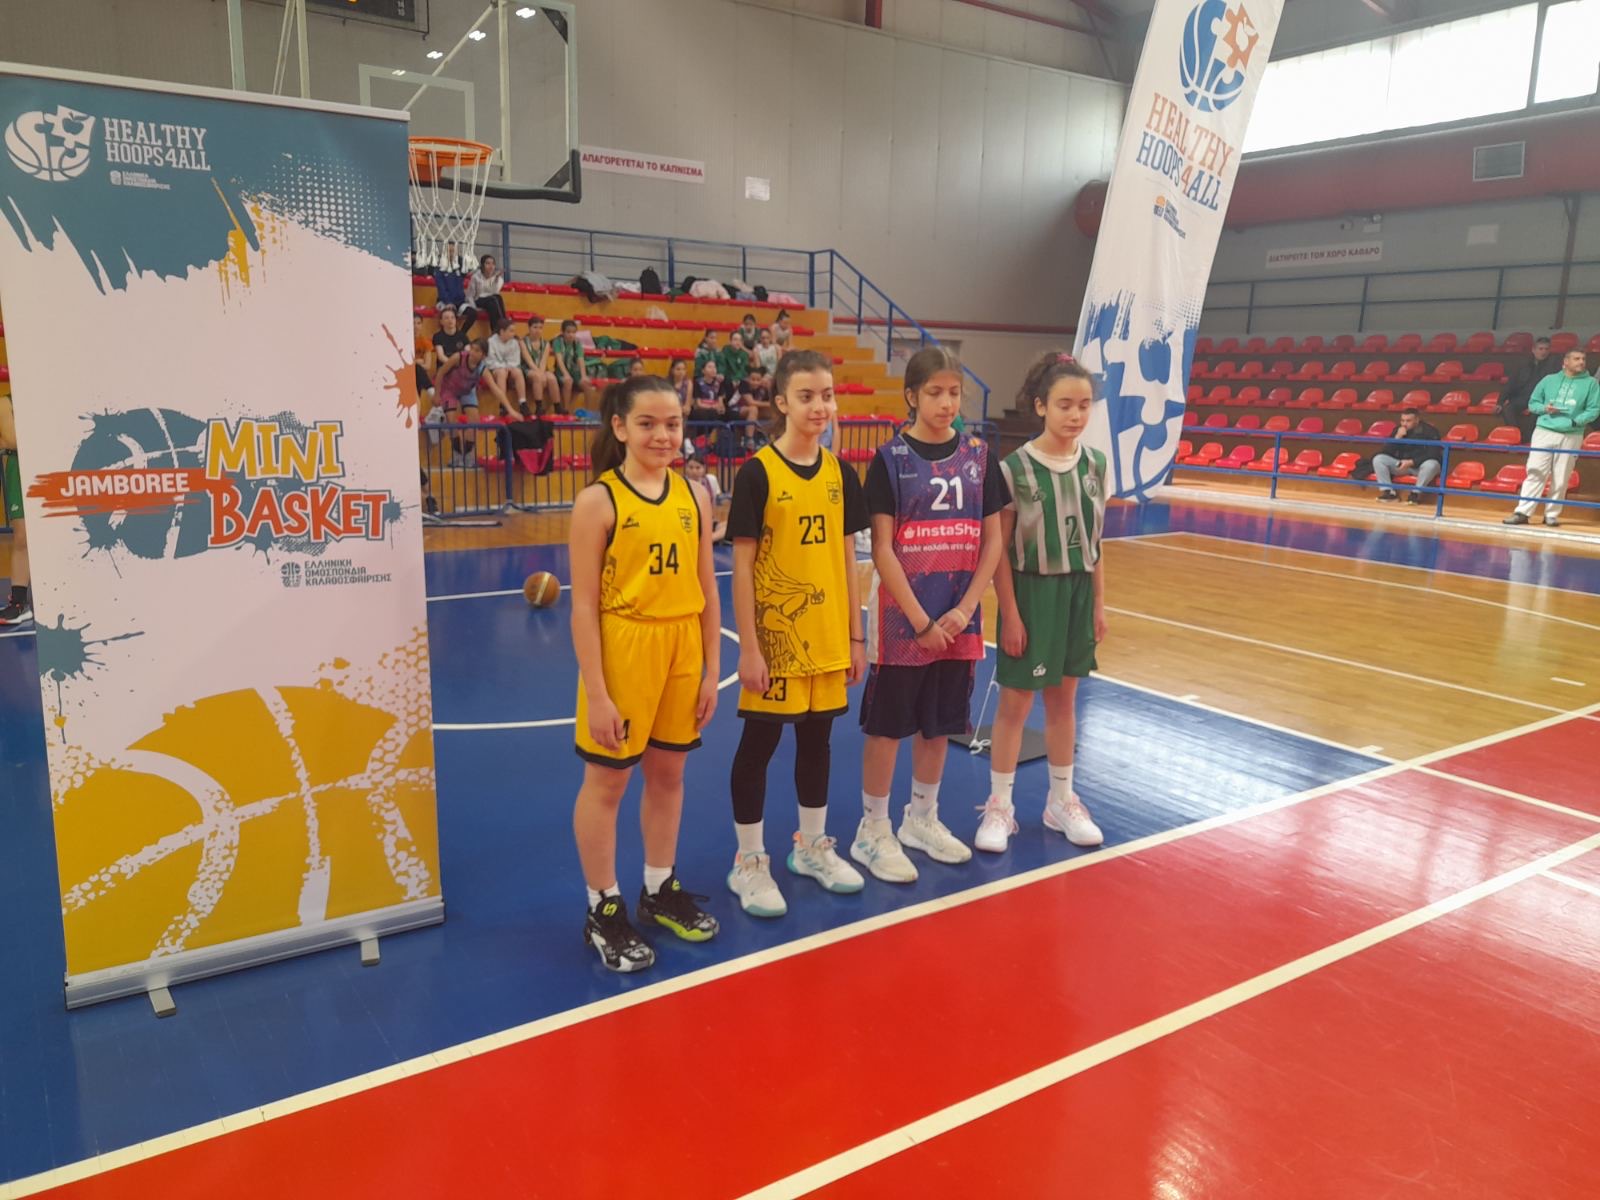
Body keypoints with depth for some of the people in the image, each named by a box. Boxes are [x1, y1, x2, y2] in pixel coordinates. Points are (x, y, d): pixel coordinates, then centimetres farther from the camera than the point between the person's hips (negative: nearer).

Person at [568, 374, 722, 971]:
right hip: (621, 652, -5)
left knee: (668, 774, 17)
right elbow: (584, 606, -12)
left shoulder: (694, 496, 3)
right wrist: (595, 692, -14)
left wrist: (711, 669, 5)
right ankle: (603, 909, 25)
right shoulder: (598, 501, -10)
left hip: (682, 653, 5)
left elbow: (707, 592, 7)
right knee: (606, 782, 8)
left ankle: (660, 890, 36)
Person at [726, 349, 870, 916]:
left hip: (828, 635, 5)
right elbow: (742, 565, -11)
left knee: (817, 738, 16)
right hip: (774, 634, -5)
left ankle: (812, 847, 34)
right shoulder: (757, 473, -11)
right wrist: (748, 646, -14)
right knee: (759, 743, 5)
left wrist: (856, 636, 7)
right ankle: (749, 862, 20)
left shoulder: (840, 474, 5)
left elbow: (847, 560, 9)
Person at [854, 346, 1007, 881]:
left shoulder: (978, 456, 4)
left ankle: (922, 820, 33)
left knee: (939, 723, 15)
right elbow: (882, 548, -11)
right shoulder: (891, 458, -8)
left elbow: (992, 540, 4)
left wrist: (964, 610, -6)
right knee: (887, 725, 4)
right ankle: (873, 831, 19)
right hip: (902, 615, -4)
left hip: (957, 619, 4)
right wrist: (920, 620, -13)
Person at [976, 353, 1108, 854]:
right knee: (1015, 702, 4)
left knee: (1064, 699, 16)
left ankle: (1062, 801, 30)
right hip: (1032, 592, -4)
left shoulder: (1096, 464, 1)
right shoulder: (1015, 468, -14)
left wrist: (1099, 604, 7)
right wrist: (1010, 614, -14)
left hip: (1078, 592, 5)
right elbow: (999, 549, -12)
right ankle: (999, 806, 18)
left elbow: (1094, 542, 8)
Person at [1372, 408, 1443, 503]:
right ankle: (1388, 491, -22)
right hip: (1402, 464, 4)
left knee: (1431, 465, -39)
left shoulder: (1430, 431, -12)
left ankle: (1416, 493, -26)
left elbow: (1433, 455, -20)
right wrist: (1397, 437, -21)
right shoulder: (1398, 430, 0)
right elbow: (1387, 451, -5)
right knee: (1378, 459, -17)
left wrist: (1411, 462, -29)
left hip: (1421, 465, -4)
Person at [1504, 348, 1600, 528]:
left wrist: (1576, 421, -14)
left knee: (1561, 479, 0)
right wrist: (1544, 408, -7)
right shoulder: (1549, 380, 11)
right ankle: (1523, 512, -7)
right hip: (1544, 432, 1)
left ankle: (1552, 514, 9)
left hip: (1571, 437, 0)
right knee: (1535, 472, -5)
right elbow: (1532, 403, 14)